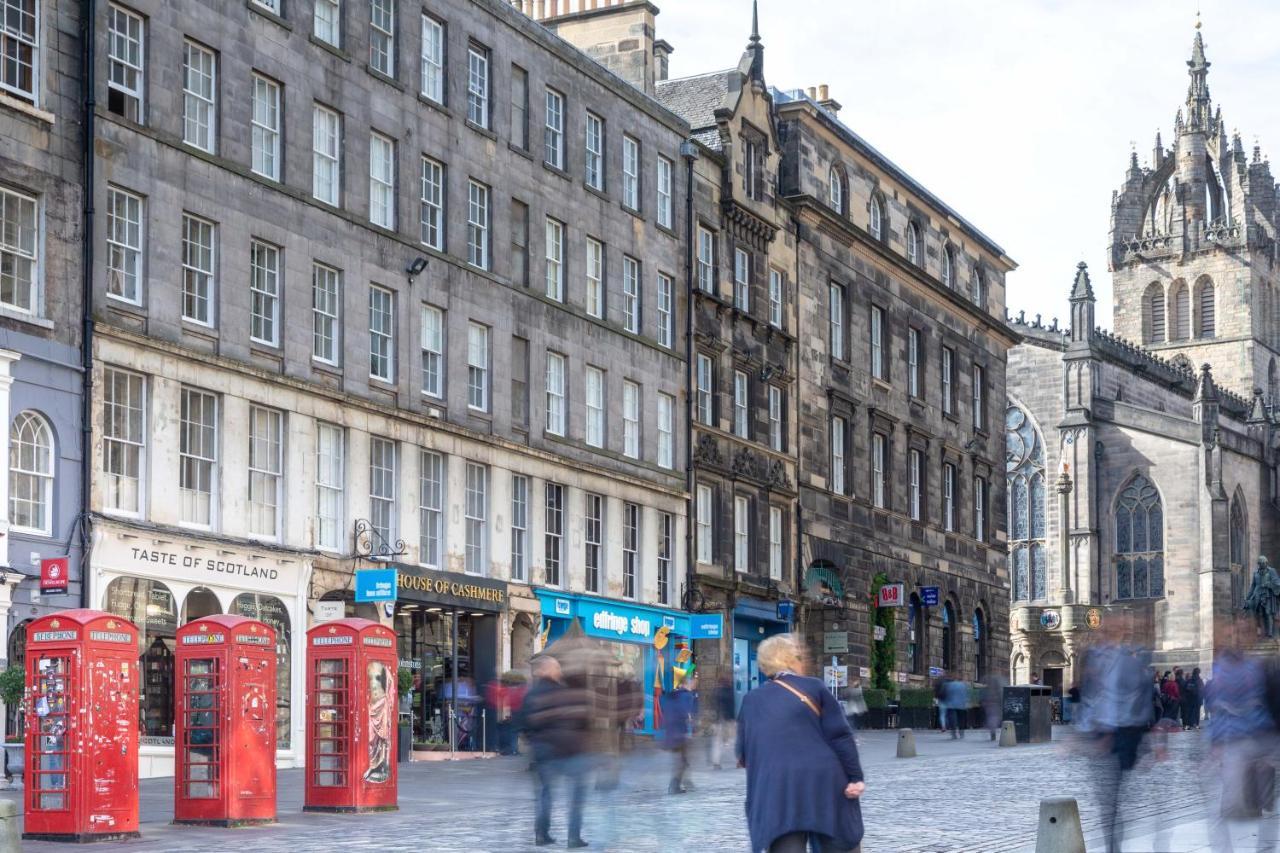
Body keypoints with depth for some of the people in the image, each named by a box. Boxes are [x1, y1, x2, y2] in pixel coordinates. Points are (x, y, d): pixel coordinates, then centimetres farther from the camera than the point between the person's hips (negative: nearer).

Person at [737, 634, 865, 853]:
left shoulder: (751, 700, 15)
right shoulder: (813, 687, 6)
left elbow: (743, 756, 16)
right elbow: (840, 736, -2)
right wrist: (855, 777, -1)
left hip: (775, 792, 2)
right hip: (823, 783, -2)